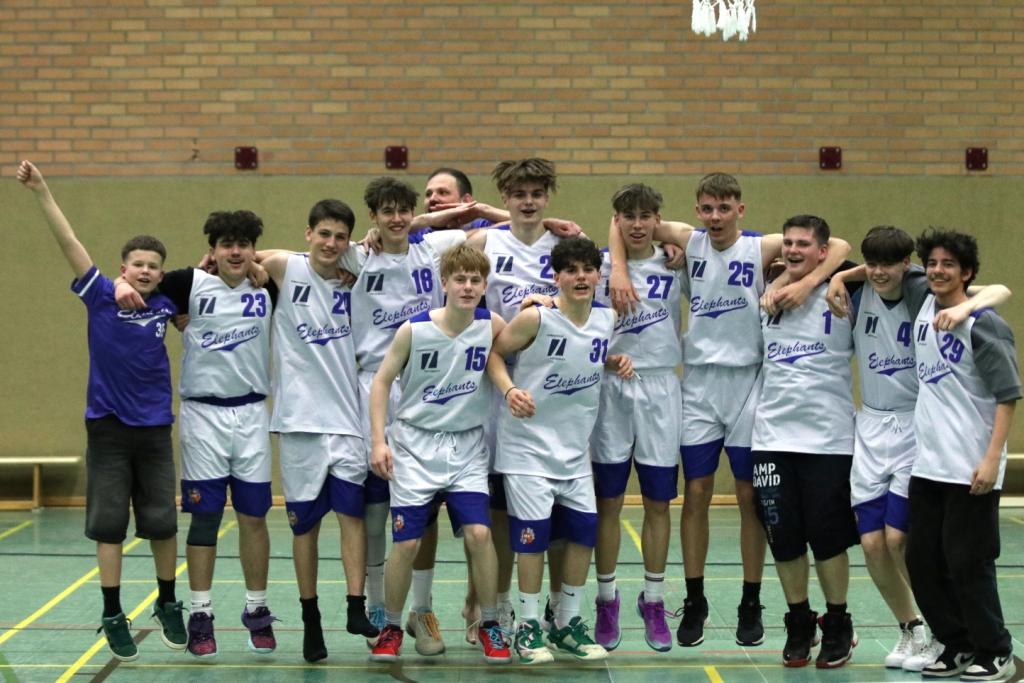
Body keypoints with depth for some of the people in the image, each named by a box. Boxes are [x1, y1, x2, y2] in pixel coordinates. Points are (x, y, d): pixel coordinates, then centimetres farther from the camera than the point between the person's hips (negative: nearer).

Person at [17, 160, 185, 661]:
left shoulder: (166, 305, 0)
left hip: (155, 430, 2)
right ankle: (112, 616, 10)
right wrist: (41, 192, -20)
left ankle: (168, 605, 26)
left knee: (162, 524, 8)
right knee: (108, 525, 2)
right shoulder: (101, 296, -5)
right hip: (107, 428, -2)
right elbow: (68, 242, -12)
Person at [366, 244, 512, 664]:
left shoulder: (491, 326, -7)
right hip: (416, 444, -1)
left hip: (467, 448, 1)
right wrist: (379, 440, -10)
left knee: (478, 533, -13)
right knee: (407, 543, -3)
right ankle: (392, 627, 17)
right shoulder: (414, 330, -12)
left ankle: (489, 625, 5)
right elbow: (382, 380, -4)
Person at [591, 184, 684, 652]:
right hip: (609, 389, 0)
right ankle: (607, 601, 14)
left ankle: (653, 602, 16)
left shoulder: (675, 265, 4)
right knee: (608, 503, 3)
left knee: (658, 503, 5)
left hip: (659, 388, 1)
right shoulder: (598, 265, 2)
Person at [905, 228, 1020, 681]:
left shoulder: (984, 324, -11)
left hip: (970, 471, -7)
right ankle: (958, 647, 22)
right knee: (922, 561, 9)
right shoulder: (925, 307, 8)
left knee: (968, 563, -3)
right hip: (927, 465, 7)